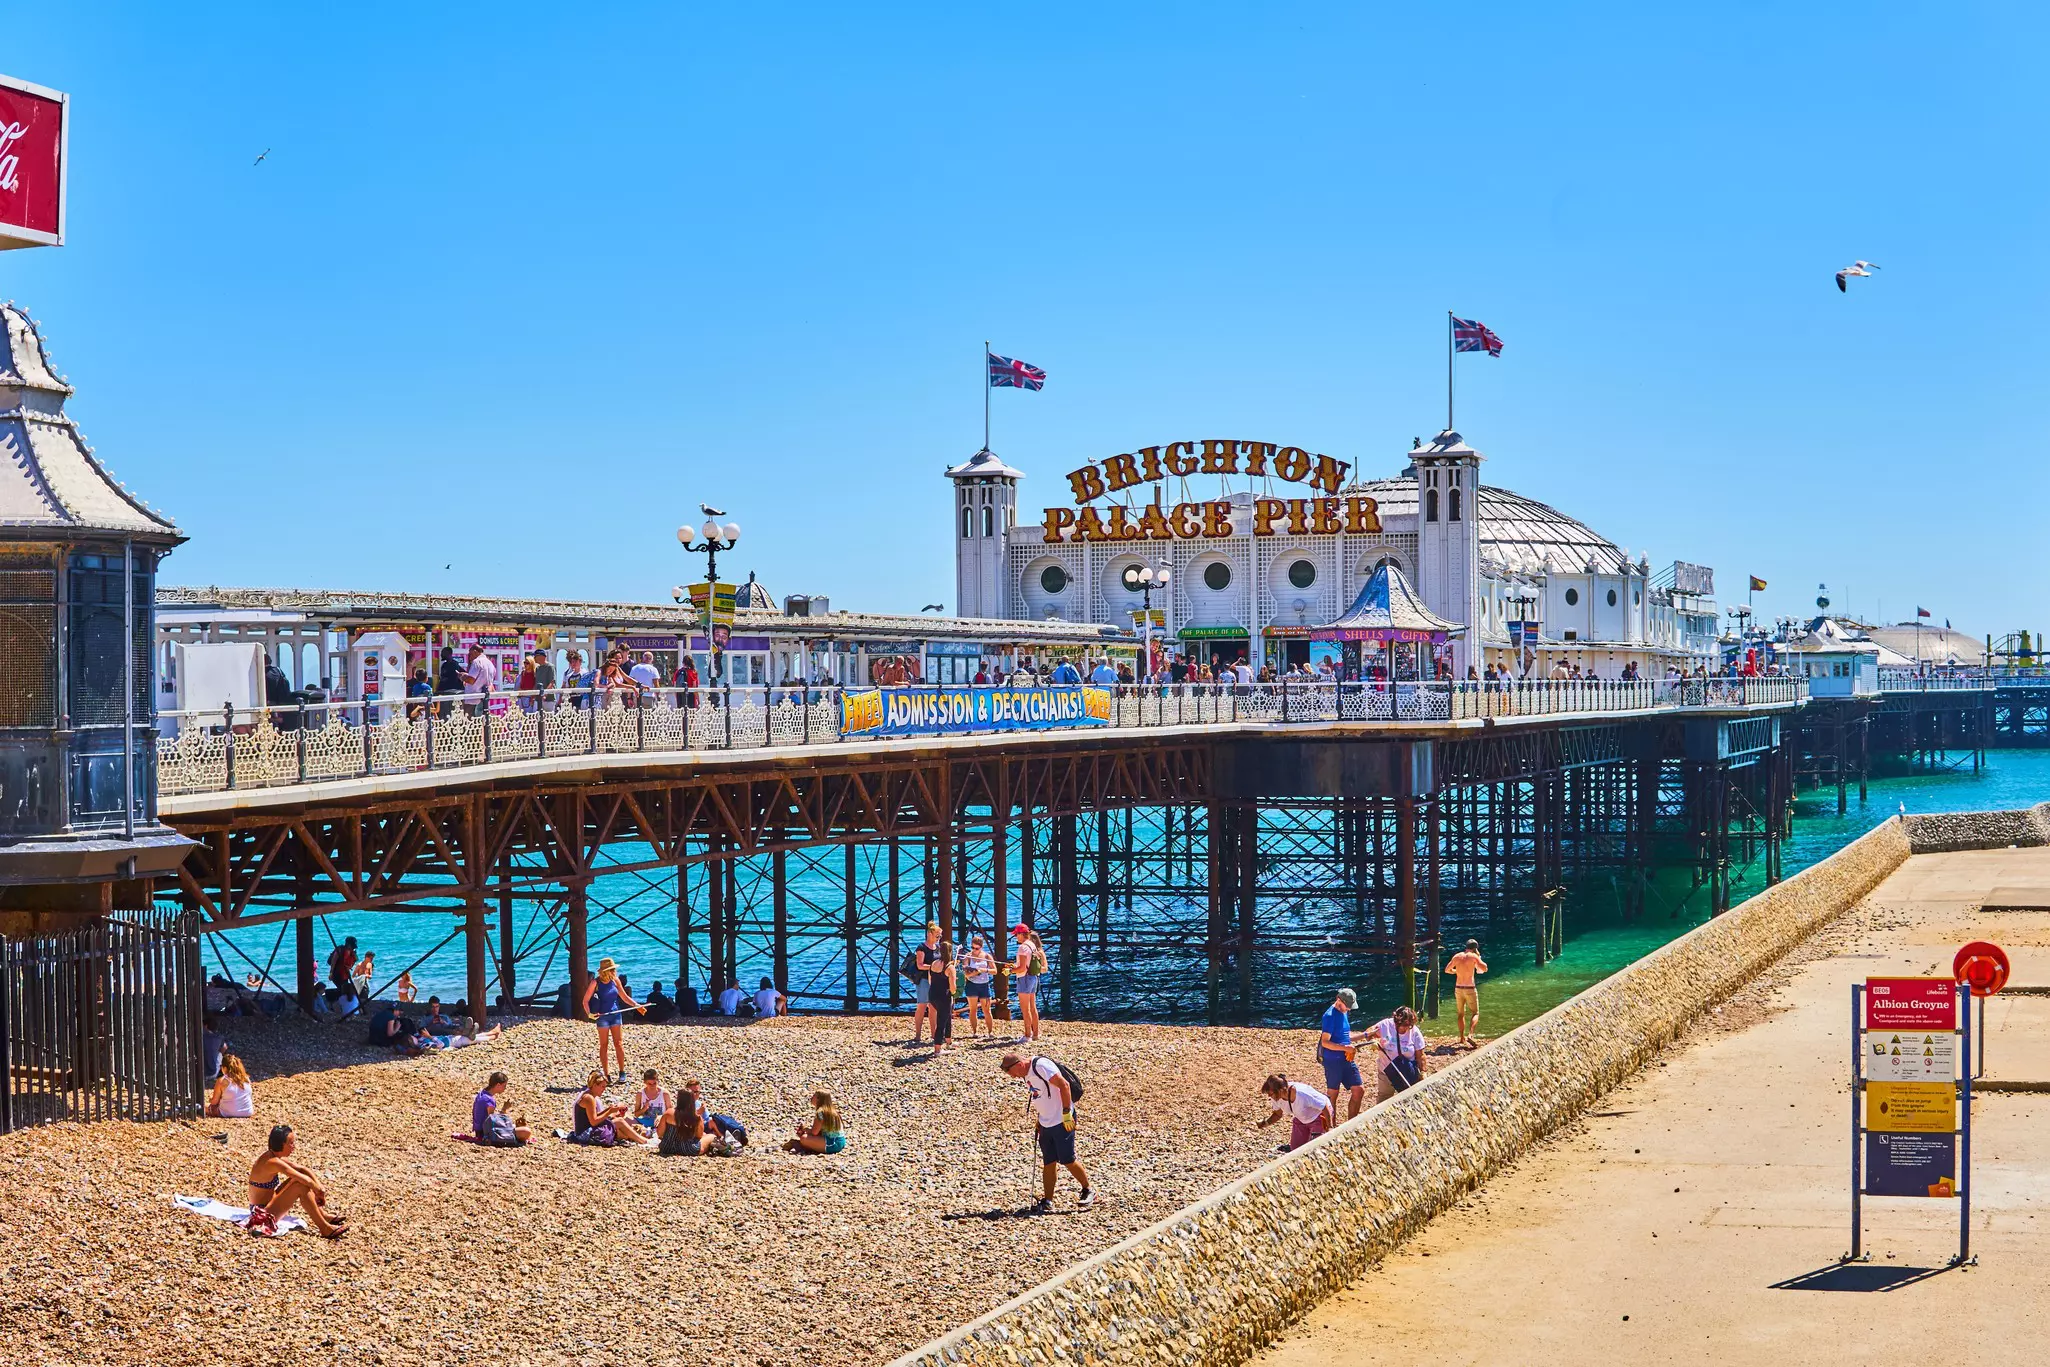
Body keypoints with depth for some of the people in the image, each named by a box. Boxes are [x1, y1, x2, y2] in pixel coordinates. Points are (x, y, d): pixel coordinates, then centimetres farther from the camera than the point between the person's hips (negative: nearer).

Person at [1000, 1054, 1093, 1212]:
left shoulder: (1041, 1066, -18)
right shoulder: (1028, 1074, 10)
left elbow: (1064, 1085, -21)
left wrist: (1066, 1113, -21)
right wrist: (1039, 1119, 17)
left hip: (1062, 1122, -9)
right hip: (1046, 1124, 9)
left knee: (1067, 1161, -3)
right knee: (1048, 1163, 9)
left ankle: (1088, 1192, 13)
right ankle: (1047, 1201, 13)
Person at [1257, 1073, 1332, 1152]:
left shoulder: (1302, 1094, -42)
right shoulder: (1277, 1097, -22)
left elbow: (1324, 1107, -29)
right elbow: (1278, 1114, -1)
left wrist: (1329, 1127, -19)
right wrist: (1265, 1123, -20)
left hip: (1319, 1115, -6)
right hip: (1301, 1119, 6)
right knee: (1296, 1149, 4)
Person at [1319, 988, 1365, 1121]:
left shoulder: (1344, 1013, 11)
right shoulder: (1330, 1016, -16)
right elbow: (1325, 1042, -21)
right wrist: (1345, 1048, -25)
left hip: (1346, 1059, 8)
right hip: (1333, 1061, -8)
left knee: (1359, 1090, 6)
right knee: (1332, 1095, 2)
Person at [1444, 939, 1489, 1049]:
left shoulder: (1457, 956, 4)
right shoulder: (1473, 957, -9)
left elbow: (1447, 970, 10)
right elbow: (1484, 968, -8)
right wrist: (1478, 957, 4)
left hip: (1458, 988, 4)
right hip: (1470, 988, -4)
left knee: (1461, 1014, 20)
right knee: (1475, 1014, 1)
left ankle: (1462, 1037, 25)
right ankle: (1470, 1035, -21)